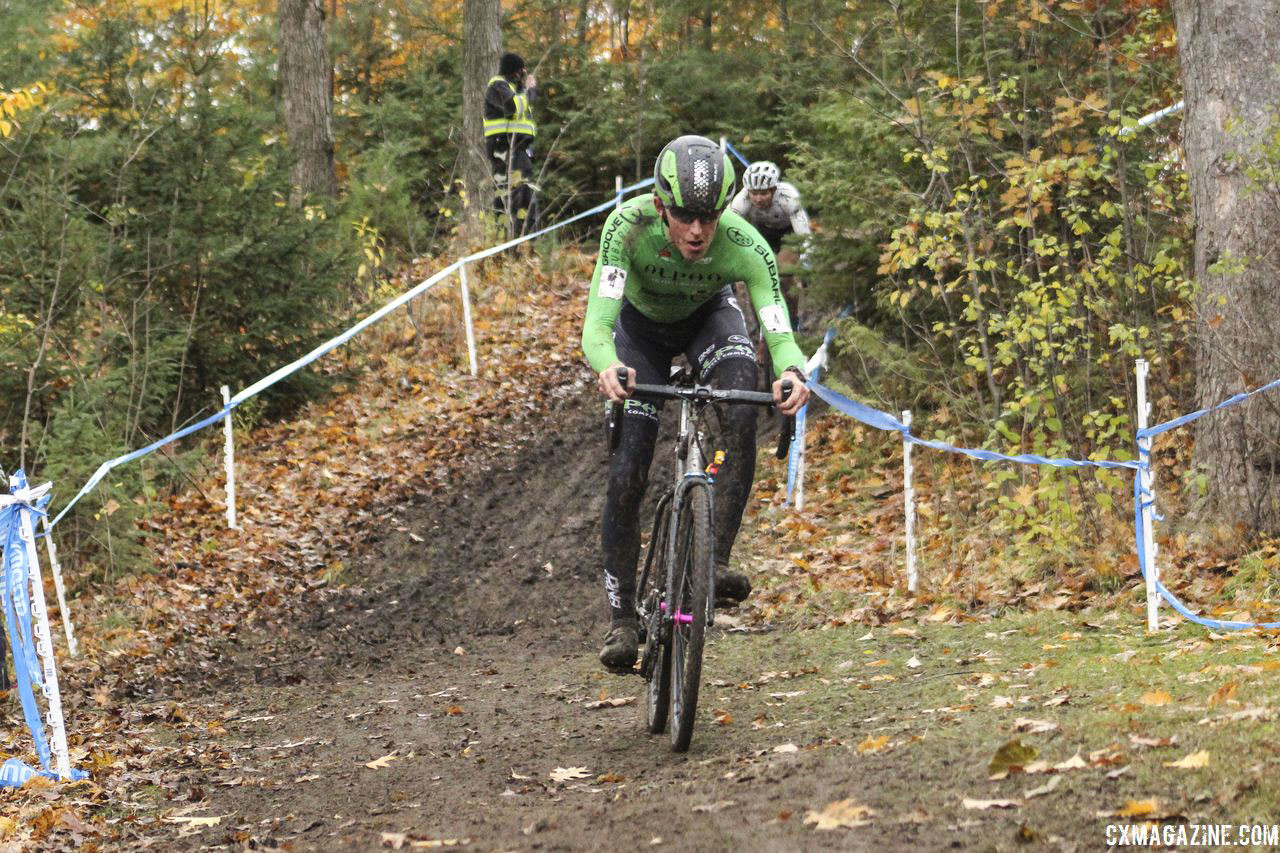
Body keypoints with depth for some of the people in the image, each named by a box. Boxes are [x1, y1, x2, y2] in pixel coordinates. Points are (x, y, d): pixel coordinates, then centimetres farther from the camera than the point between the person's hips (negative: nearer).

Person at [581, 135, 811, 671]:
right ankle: (622, 618, 2)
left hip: (709, 318, 0)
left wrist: (792, 371, -64)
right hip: (642, 327, 0)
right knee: (627, 474, -11)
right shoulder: (628, 227, -38)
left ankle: (716, 559, -24)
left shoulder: (746, 247, -36)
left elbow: (779, 332, -41)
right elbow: (596, 326, -44)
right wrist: (607, 366, -66)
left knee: (742, 414, -31)